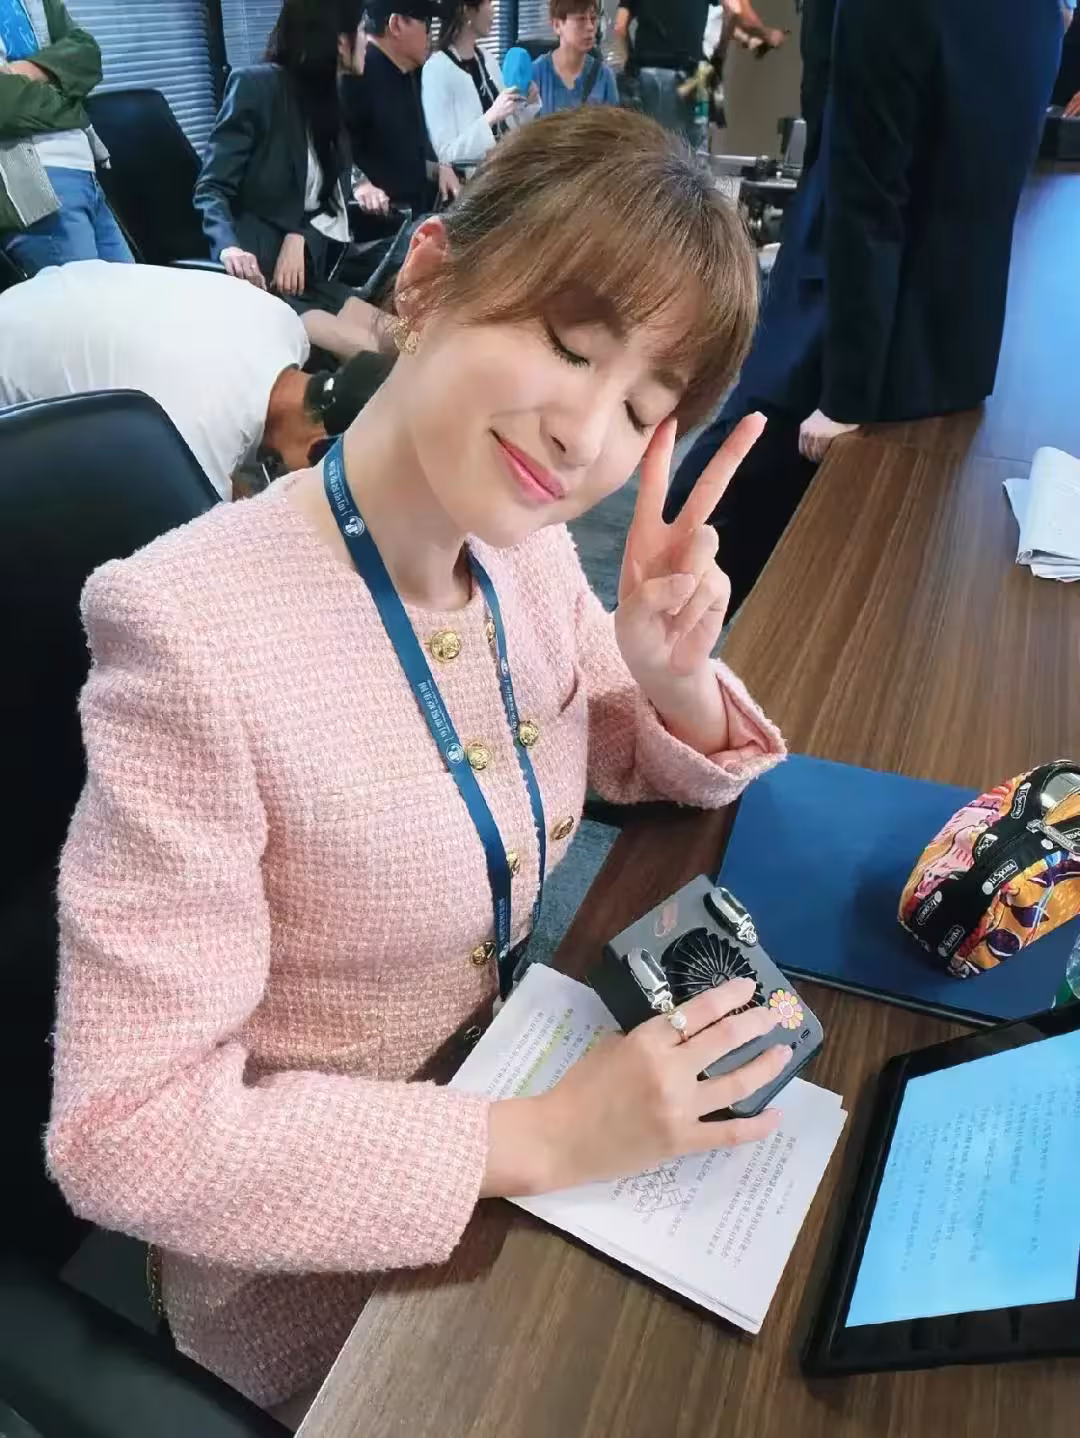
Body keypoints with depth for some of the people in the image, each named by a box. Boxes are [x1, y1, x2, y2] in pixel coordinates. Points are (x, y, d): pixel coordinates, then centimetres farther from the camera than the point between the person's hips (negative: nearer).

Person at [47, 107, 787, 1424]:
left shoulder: (525, 546, -9)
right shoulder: (192, 630, -30)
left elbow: (648, 770, 5)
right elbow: (126, 1133, -26)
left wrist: (676, 676, -17)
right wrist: (542, 1140, -28)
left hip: (515, 1096, 6)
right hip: (318, 1261, -5)